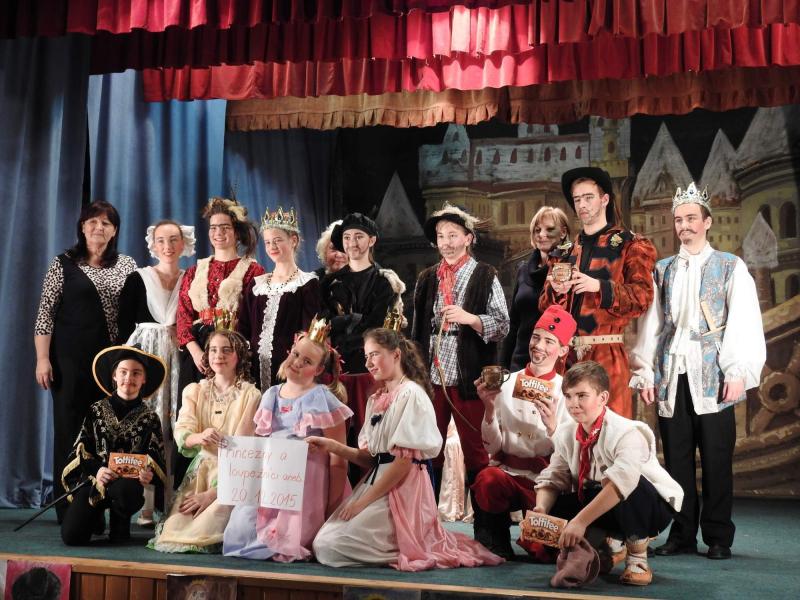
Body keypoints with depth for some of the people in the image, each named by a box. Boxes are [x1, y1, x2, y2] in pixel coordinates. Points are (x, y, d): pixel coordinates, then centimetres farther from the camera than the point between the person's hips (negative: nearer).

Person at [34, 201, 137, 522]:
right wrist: (42, 359, -6)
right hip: (70, 359, -2)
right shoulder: (63, 264, 3)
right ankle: (68, 506, 8)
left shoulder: (127, 266, 10)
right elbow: (45, 314, 1)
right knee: (69, 429, 1)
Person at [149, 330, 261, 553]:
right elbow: (181, 435, -6)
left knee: (202, 533, -23)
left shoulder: (250, 395, -4)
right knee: (174, 531, -17)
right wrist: (199, 437, -33)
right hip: (200, 471, 3)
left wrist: (211, 493, -17)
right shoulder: (194, 391, 8)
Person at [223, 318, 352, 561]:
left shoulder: (323, 400, -7)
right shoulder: (271, 396, 12)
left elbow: (338, 460, -9)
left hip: (306, 485, -6)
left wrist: (331, 511, -11)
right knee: (239, 533, -9)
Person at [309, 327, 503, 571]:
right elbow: (371, 458, 13)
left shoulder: (411, 394, -10)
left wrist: (363, 501, -16)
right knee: (322, 543, -3)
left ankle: (406, 550, -1)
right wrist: (334, 446, -2)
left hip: (402, 488, -9)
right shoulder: (376, 400, 16)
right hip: (376, 482, 9)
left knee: (330, 548, -17)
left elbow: (404, 460, -17)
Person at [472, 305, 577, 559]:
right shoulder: (506, 384, 4)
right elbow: (492, 447, 2)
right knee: (487, 480, -35)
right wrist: (489, 409, -13)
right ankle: (497, 541, -7)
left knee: (543, 550, -24)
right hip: (507, 471, 1)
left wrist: (551, 425, -23)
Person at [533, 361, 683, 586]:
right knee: (555, 509, -16)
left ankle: (637, 560, -16)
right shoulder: (565, 435, -4)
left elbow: (622, 481, -44)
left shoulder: (626, 433, -28)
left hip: (652, 506, -6)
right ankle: (602, 546, 8)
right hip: (599, 504, 6)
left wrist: (581, 521, -48)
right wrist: (540, 510, -28)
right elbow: (552, 479, -6)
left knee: (632, 488, -40)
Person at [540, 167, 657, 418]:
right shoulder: (564, 252, 19)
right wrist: (555, 291, -7)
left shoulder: (630, 245, 5)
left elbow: (642, 297, -7)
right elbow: (544, 305, 15)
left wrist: (599, 286, -19)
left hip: (607, 352, -4)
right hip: (565, 352, 4)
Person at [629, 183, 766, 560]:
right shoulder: (662, 271, 16)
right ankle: (682, 535, 11)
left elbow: (744, 323, -1)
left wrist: (738, 373, -10)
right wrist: (645, 373, 5)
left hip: (713, 376, -3)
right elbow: (651, 325, 12)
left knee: (717, 459, -1)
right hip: (671, 377, 3)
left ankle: (718, 537, 8)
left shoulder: (731, 268, 6)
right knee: (676, 458, 4)